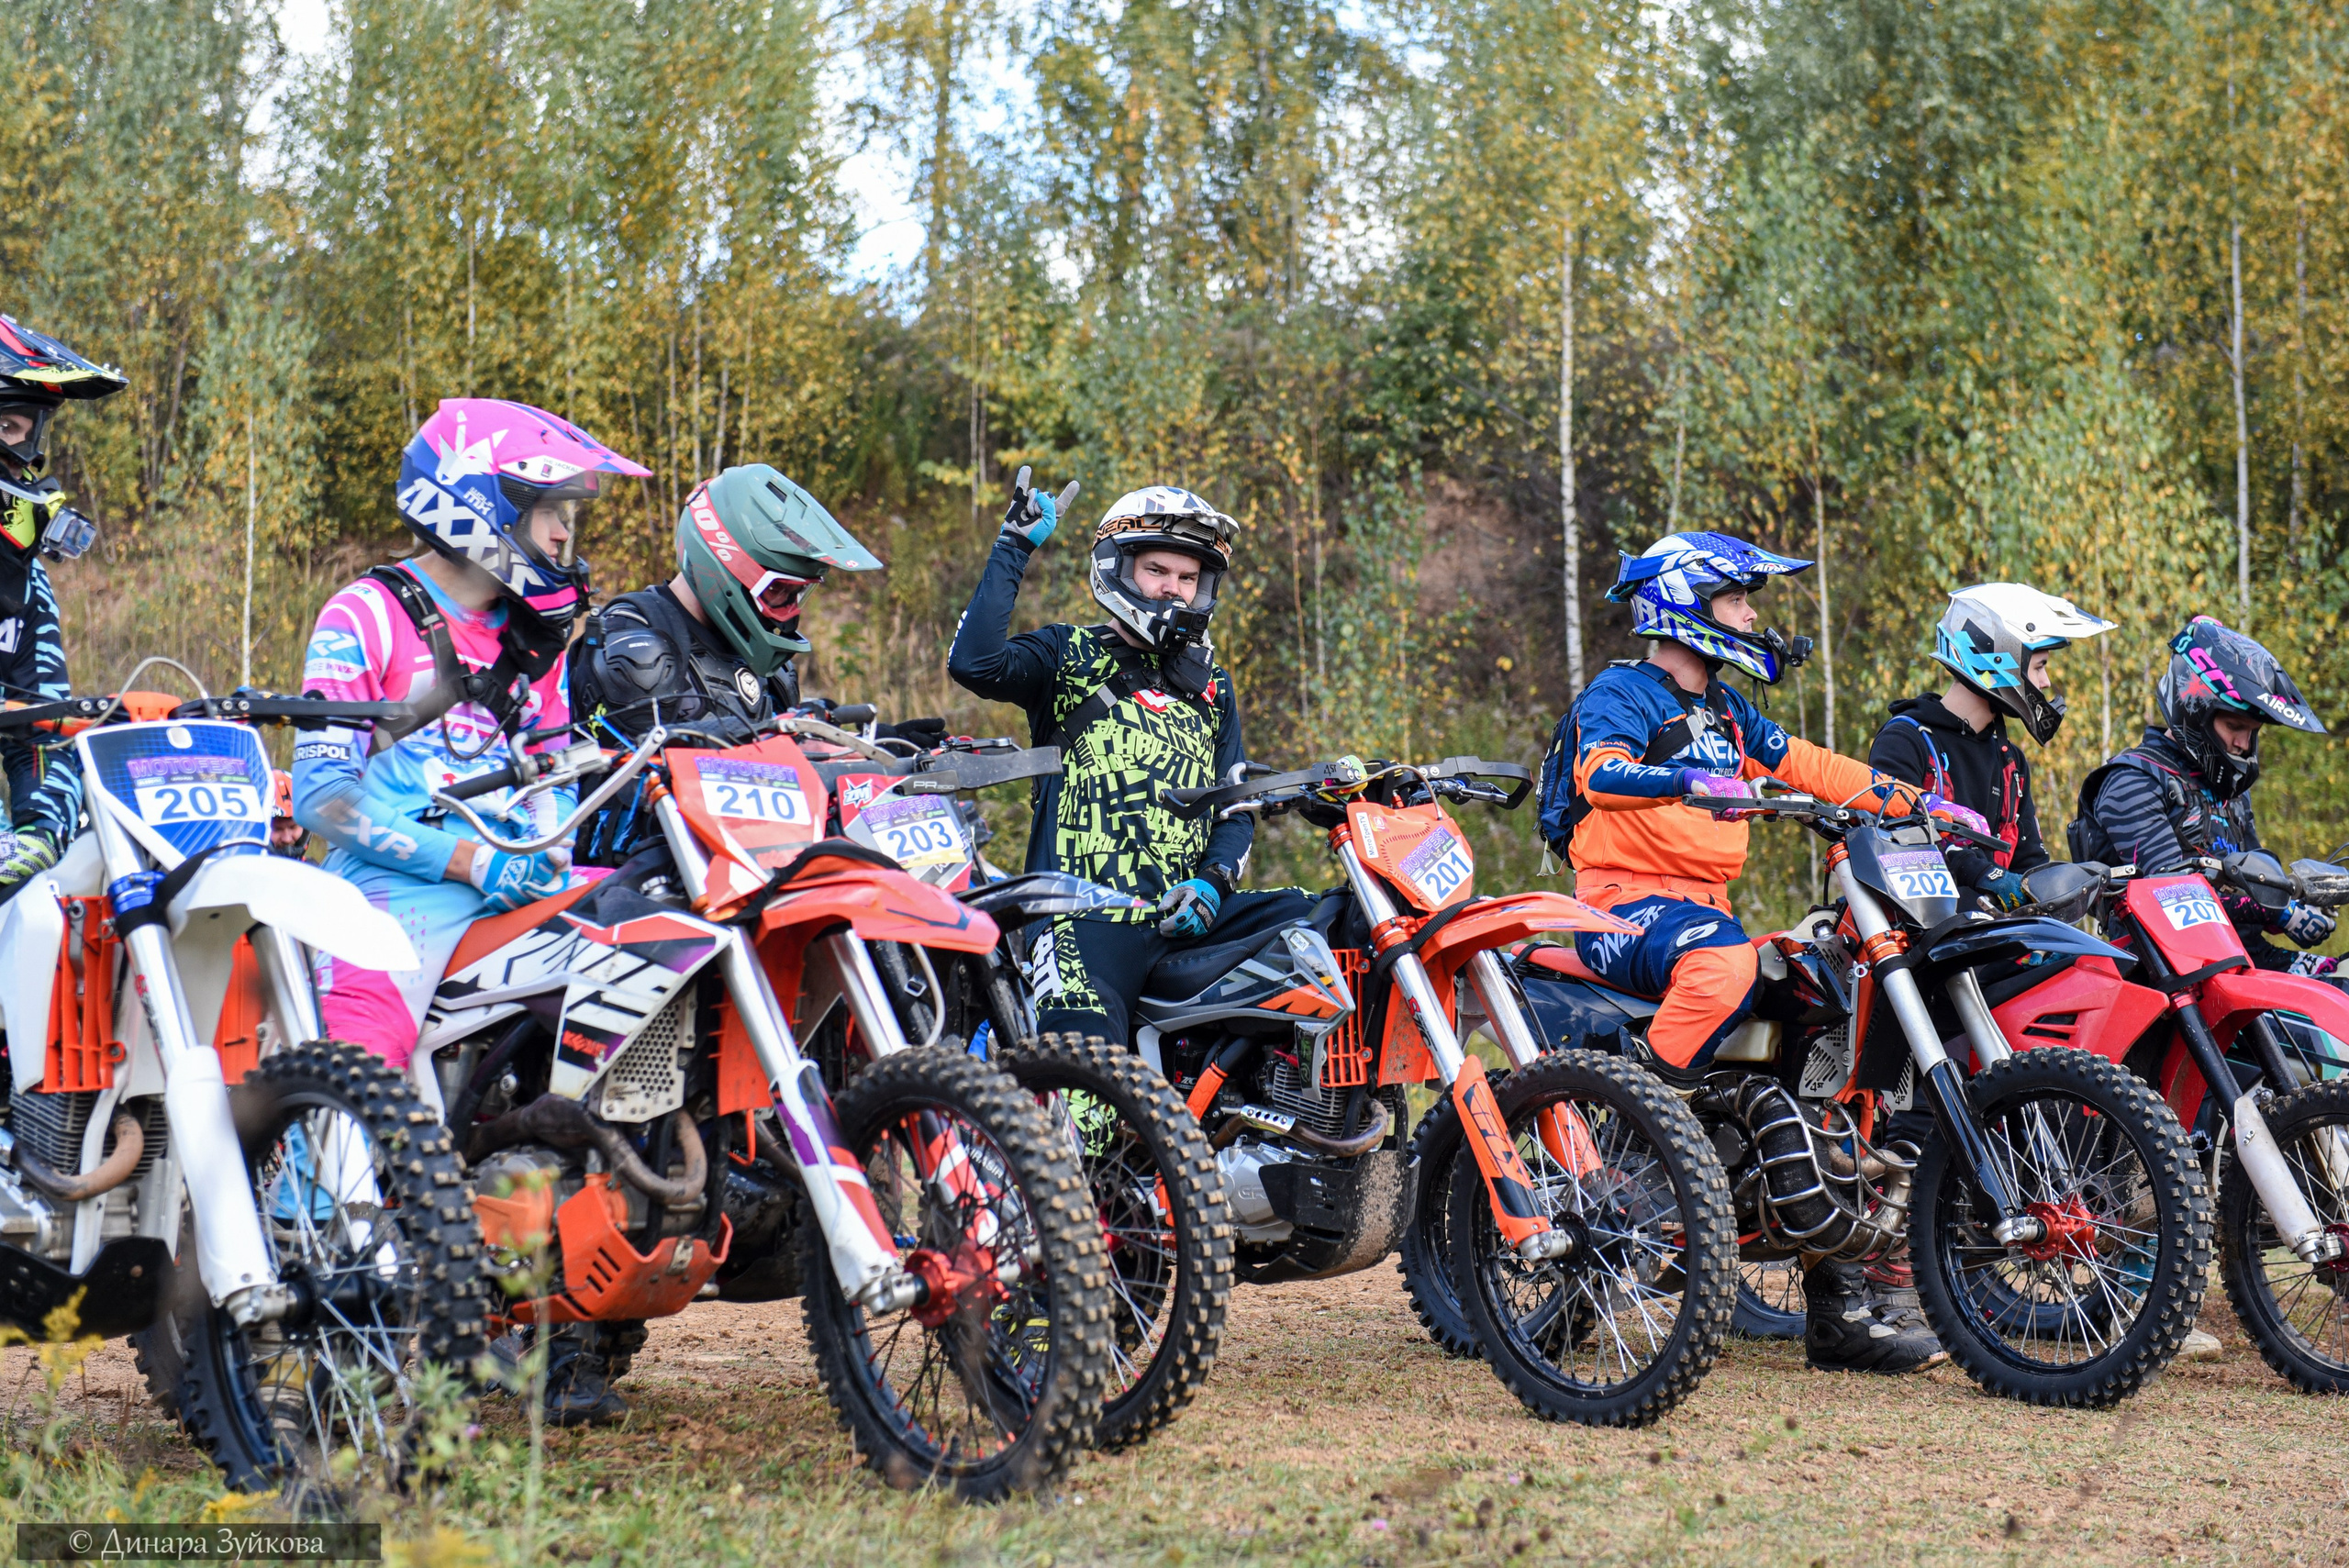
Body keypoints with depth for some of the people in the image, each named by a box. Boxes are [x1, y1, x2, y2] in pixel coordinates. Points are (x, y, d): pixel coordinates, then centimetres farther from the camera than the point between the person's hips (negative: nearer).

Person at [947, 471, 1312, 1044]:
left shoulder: (1211, 685, 24)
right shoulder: (1067, 654, 10)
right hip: (1089, 916, -5)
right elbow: (974, 663, -11)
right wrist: (1013, 548, -7)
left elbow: (1237, 805, 20)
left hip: (1186, 912, 5)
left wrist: (1213, 881, -1)